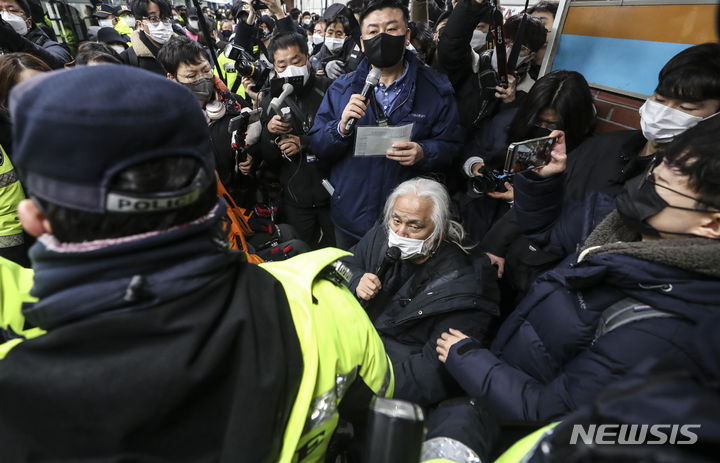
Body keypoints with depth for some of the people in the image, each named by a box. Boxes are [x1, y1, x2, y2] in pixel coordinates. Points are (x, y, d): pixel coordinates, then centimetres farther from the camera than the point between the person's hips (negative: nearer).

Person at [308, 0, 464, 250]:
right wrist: (342, 126, -22)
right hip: (350, 218, 2)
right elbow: (317, 147, -2)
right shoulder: (341, 89, 1)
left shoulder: (436, 89, -3)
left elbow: (451, 145, -3)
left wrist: (422, 153, -24)